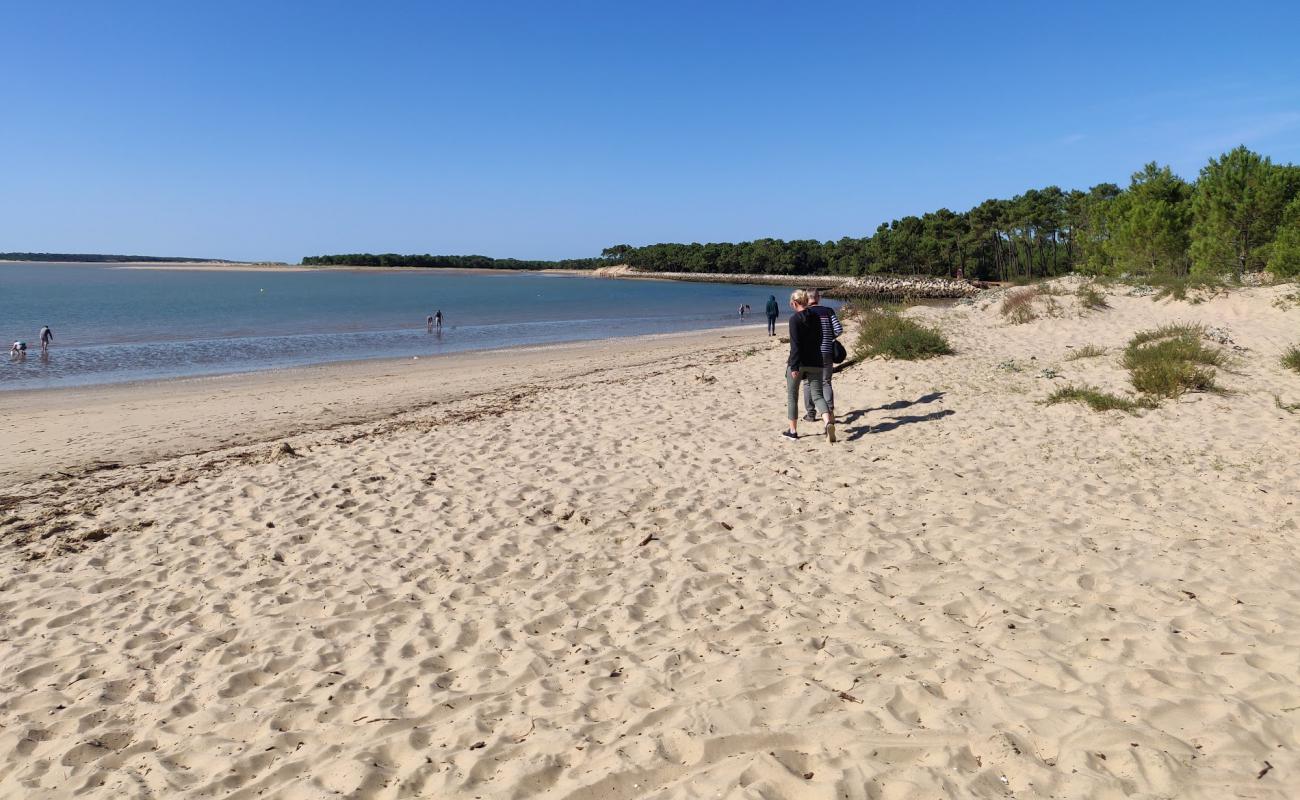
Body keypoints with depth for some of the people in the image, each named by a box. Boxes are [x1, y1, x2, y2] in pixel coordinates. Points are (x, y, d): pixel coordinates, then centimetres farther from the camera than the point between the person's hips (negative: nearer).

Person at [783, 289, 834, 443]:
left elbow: (795, 345, -18)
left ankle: (793, 430, 16)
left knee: (792, 396, 10)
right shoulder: (816, 317, 8)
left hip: (798, 363, -5)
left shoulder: (795, 319, -12)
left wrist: (794, 366, -18)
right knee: (817, 395, 5)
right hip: (815, 362, 5)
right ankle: (828, 421, -20)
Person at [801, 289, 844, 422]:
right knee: (826, 382, 11)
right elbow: (839, 329, -5)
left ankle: (810, 414, 14)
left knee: (808, 383, 11)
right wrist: (830, 338, 13)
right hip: (827, 352, 2)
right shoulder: (828, 311, 1)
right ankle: (830, 410, -3)